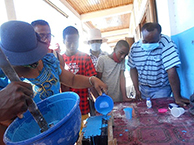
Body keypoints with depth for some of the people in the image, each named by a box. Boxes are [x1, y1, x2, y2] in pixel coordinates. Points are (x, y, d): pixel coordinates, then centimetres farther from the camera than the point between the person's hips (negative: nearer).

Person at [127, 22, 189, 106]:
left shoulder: (165, 42, -22)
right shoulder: (134, 47, -8)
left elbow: (171, 70, -26)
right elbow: (133, 68, 1)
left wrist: (177, 97, -24)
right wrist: (137, 90, -2)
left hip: (161, 89, -4)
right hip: (143, 89, 4)